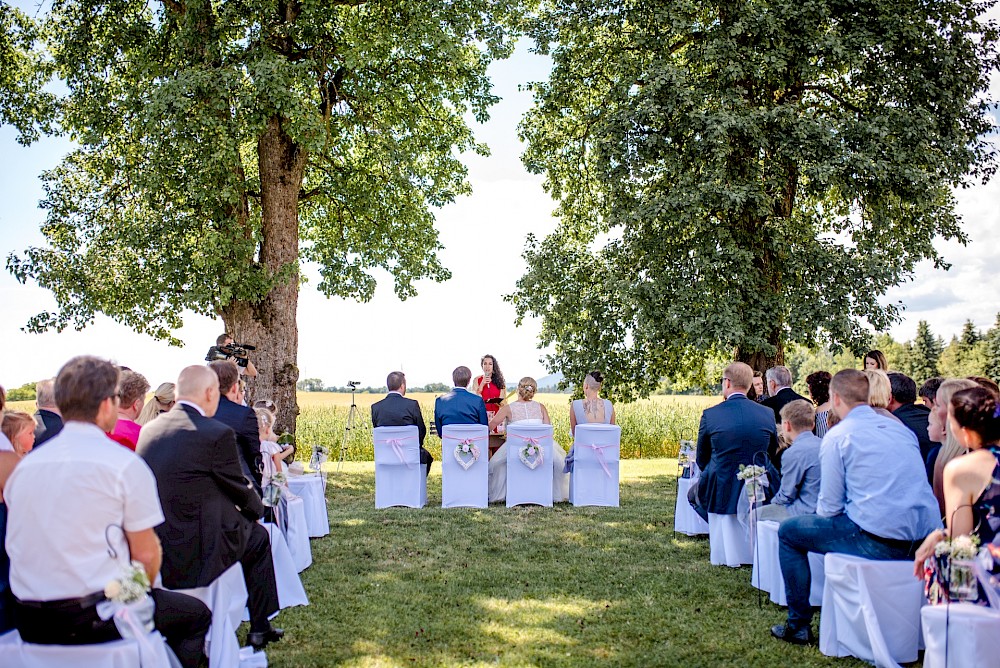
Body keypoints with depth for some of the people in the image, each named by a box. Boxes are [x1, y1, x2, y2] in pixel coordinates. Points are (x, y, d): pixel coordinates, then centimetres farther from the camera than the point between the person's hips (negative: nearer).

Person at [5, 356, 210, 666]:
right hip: (93, 619, -7)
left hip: (29, 622, 7)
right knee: (197, 615, 15)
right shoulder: (124, 463, -12)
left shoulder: (24, 465, 6)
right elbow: (146, 554, -11)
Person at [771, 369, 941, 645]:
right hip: (925, 541, 8)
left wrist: (821, 514, 17)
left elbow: (830, 506, -5)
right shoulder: (901, 428, 14)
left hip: (879, 542, -8)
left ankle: (799, 625, 14)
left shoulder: (837, 436, -5)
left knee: (788, 532, 10)